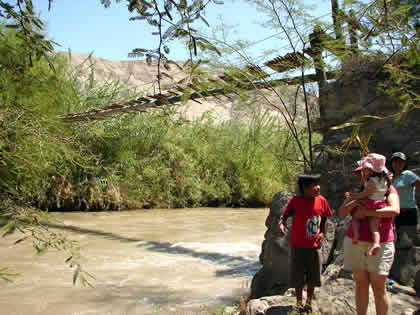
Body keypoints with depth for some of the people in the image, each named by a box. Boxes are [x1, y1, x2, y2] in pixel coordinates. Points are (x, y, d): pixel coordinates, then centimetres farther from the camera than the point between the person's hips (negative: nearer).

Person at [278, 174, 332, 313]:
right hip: (297, 246, -2)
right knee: (298, 276, 8)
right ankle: (299, 302, 28)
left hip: (314, 246, 2)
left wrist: (322, 233, -6)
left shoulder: (322, 201, -6)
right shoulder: (295, 201, -15)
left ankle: (309, 301, 32)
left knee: (313, 276, 11)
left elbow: (324, 219, 8)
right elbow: (284, 215, -9)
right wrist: (281, 224, -30)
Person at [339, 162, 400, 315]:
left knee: (378, 286, -1)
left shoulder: (387, 189, -1)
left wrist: (367, 212, -20)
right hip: (355, 242, 4)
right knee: (360, 283, 9)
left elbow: (395, 210, -19)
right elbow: (341, 213, 5)